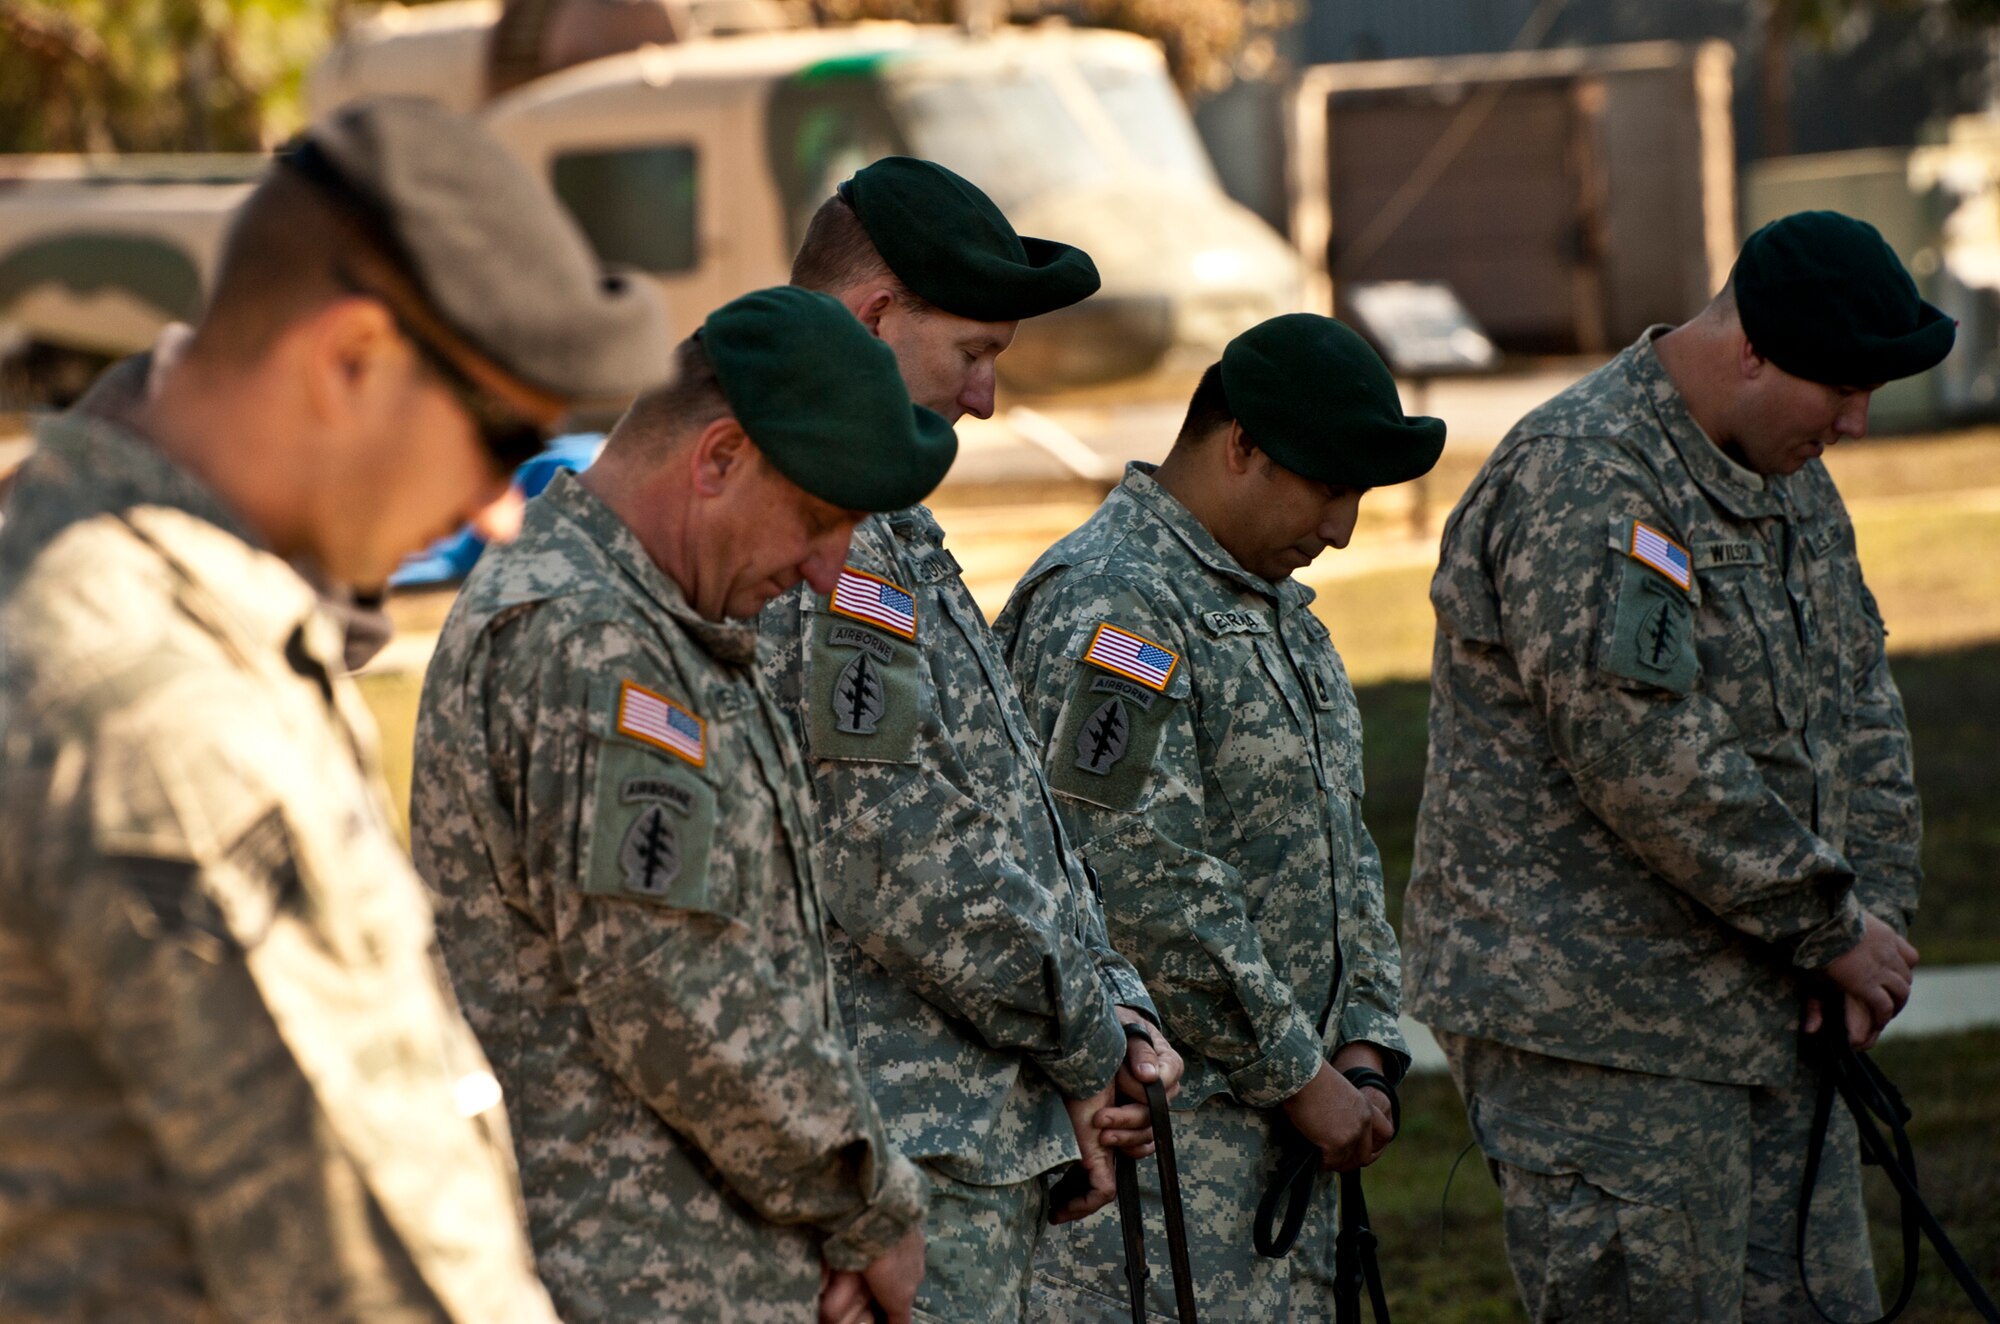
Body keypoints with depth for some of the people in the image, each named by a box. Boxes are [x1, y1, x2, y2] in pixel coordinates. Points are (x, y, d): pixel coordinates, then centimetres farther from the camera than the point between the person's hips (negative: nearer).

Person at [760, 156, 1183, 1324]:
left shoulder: (886, 526, 18)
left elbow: (1017, 807, 21)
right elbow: (908, 869, -20)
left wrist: (1109, 1002, 7)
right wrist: (1088, 1048, -8)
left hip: (986, 1141, 11)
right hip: (915, 1143, -11)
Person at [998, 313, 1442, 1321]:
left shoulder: (1275, 606, 18)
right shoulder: (1109, 605, -15)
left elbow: (1340, 848, 22)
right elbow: (1148, 890, -21)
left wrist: (1363, 1047, 8)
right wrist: (1299, 1077, -14)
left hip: (1279, 1122, 9)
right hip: (1157, 1123, -9)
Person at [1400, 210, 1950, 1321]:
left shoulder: (1792, 480, 13)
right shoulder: (1581, 482, -19)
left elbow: (1863, 702, 19)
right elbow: (1649, 762, -25)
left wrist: (1876, 911, 3)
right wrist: (1830, 924, -16)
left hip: (1772, 1013, 9)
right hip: (1598, 1032, -9)